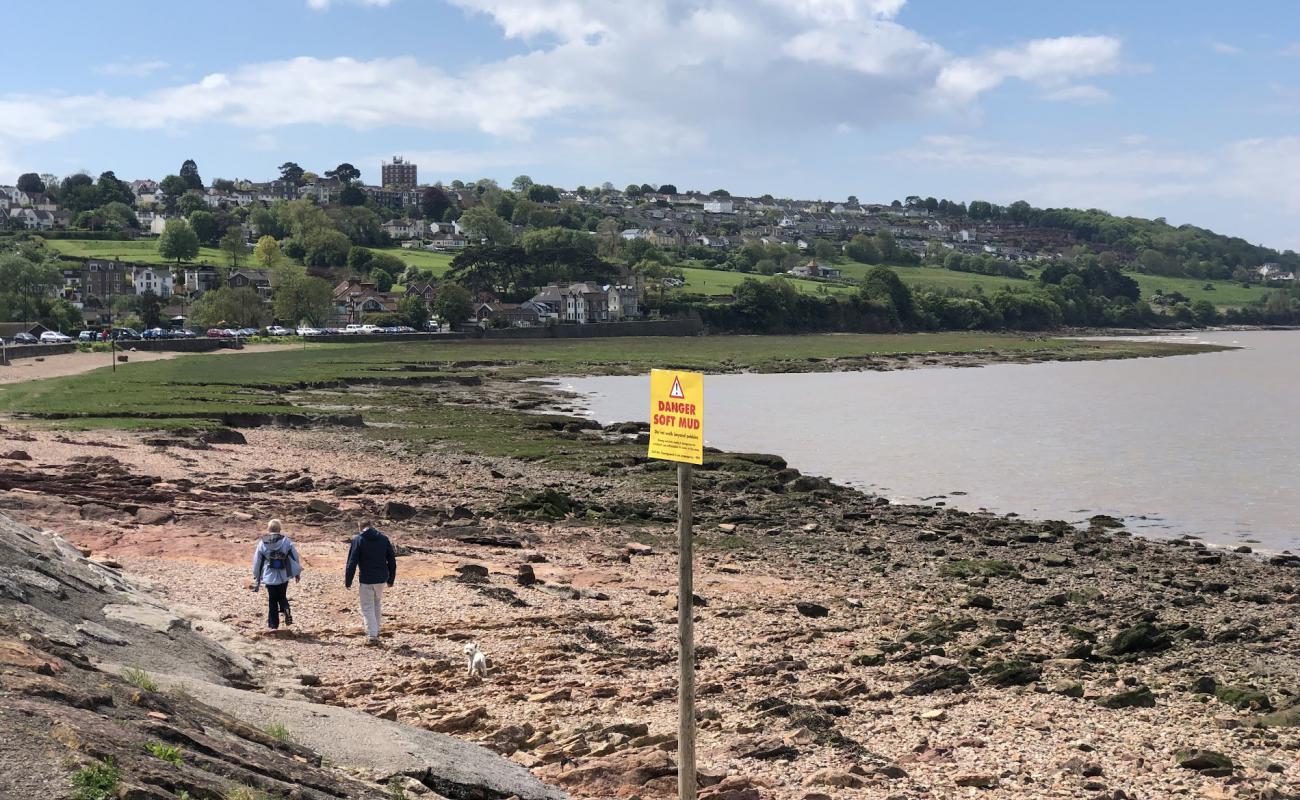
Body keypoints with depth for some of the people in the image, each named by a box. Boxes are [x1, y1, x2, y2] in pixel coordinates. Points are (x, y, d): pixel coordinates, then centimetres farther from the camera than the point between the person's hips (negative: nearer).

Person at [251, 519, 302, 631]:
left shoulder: (262, 543, -2)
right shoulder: (286, 541, -4)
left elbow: (257, 561, 5)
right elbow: (295, 556, -1)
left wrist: (256, 576, 18)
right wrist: (297, 572, 11)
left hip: (269, 577, 0)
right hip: (283, 576, 0)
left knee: (272, 601, 10)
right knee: (282, 597, 18)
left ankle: (273, 625, 11)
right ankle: (286, 611, -12)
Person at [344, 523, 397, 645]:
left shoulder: (357, 540, -8)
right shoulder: (384, 539, 4)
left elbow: (352, 563, -10)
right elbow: (392, 561, 7)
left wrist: (348, 581, -2)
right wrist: (391, 579, 17)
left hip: (366, 580, -4)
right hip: (381, 579, 4)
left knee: (367, 608, 4)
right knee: (376, 604, 21)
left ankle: (372, 635, -4)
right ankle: (376, 631, 24)